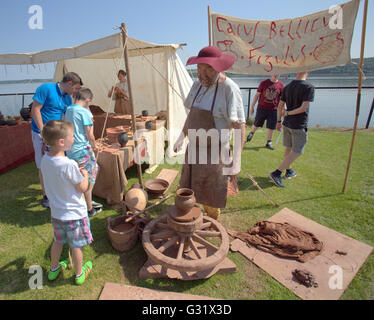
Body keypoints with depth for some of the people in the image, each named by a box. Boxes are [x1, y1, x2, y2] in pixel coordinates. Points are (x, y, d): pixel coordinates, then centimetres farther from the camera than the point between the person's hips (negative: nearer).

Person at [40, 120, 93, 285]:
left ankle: (54, 269, 49)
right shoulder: (70, 165, -29)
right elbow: (82, 188, -18)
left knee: (57, 241, 28)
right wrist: (85, 175, -2)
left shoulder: (45, 159, -7)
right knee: (76, 246, 14)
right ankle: (79, 274, 35)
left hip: (56, 212, 6)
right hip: (74, 214, -6)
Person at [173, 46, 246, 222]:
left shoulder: (229, 89, -18)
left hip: (215, 152, -7)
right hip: (193, 148, 7)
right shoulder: (198, 85, 5)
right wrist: (181, 138, 20)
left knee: (211, 201, 7)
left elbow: (240, 126, -21)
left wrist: (236, 161, -25)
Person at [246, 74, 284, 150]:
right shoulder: (264, 83, -3)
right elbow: (257, 95, 1)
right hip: (261, 108, -1)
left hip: (273, 110, 1)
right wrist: (252, 107, 0)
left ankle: (269, 143, 17)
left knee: (271, 127, 3)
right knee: (256, 125, 12)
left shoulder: (281, 85, 0)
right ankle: (251, 134, 41)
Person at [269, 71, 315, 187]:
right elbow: (303, 108, -20)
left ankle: (288, 171, 34)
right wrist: (287, 113, -7)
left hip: (287, 123, 7)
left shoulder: (287, 87, 3)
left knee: (289, 148, 19)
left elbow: (280, 106, 6)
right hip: (299, 126, -6)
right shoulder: (309, 87, -14)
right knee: (296, 152, 2)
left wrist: (278, 121, 16)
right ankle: (276, 173, -4)